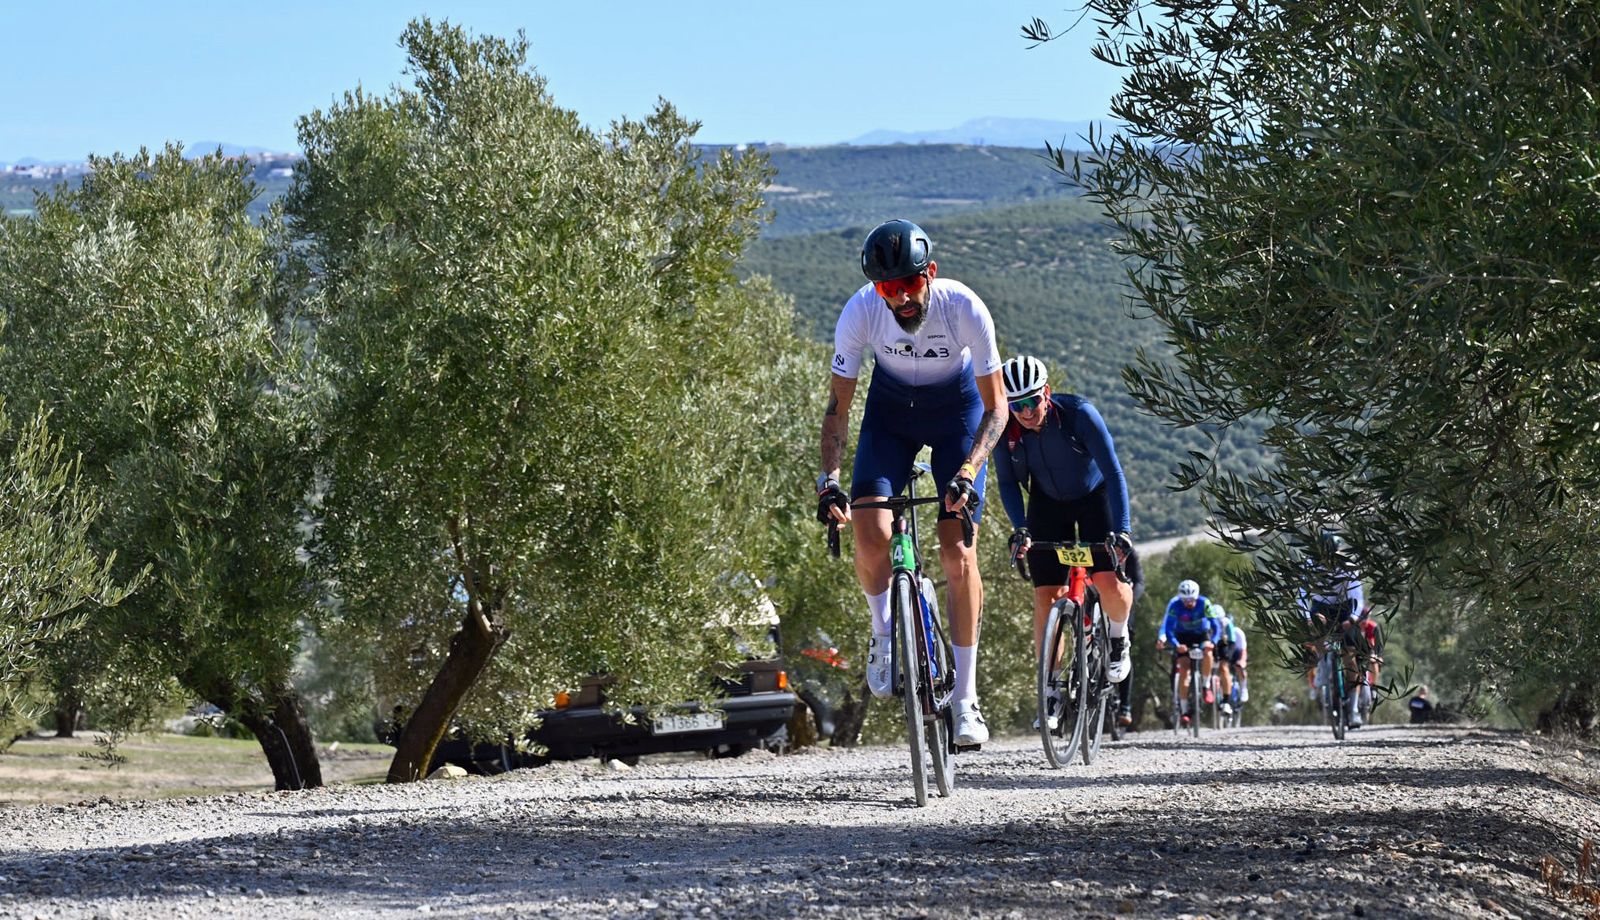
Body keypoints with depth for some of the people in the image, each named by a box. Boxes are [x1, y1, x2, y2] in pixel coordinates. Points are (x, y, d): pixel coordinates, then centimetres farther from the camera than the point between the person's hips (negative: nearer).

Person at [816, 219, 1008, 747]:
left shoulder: (965, 309, -31)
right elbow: (838, 405, -17)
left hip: (957, 411, -1)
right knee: (870, 535, -20)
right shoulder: (860, 312, -27)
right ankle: (884, 633, 11)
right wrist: (829, 478, -29)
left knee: (958, 554, -11)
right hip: (891, 411, 1)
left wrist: (968, 472, -37)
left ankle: (965, 698, -3)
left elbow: (995, 407, -22)